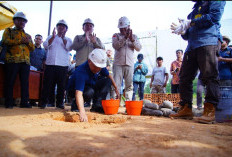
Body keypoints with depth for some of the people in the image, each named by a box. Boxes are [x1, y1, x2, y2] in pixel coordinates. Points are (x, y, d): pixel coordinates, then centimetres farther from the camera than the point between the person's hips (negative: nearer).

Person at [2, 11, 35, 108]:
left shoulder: (28, 35, 26)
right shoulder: (9, 31, 15)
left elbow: (32, 48, 16)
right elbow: (5, 41, -4)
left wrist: (28, 42, -3)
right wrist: (21, 41, -7)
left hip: (25, 61, 4)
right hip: (12, 60, -3)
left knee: (25, 83, 1)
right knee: (10, 82, -2)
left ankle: (24, 102, 5)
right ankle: (8, 103, 4)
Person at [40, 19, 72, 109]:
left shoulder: (68, 40, 16)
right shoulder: (51, 37, 18)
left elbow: (69, 48, -4)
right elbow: (45, 45, 0)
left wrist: (63, 38, -14)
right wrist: (53, 36, -11)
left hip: (63, 65, 0)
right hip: (50, 64, 0)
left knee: (61, 85, 2)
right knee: (47, 84, -1)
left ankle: (60, 103, 12)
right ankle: (43, 102, 8)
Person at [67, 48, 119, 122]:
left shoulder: (100, 66, -18)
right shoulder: (81, 72, -38)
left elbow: (109, 76, 3)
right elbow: (79, 93, -49)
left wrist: (116, 88, 1)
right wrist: (82, 112, -61)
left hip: (90, 85, 7)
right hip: (75, 89, -7)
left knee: (108, 80, -11)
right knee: (89, 92, -38)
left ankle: (97, 106, -17)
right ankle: (76, 104, -9)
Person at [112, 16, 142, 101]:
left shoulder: (134, 36, 17)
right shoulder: (116, 36, 12)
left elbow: (139, 48, 4)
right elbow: (115, 46, -7)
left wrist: (132, 39, -10)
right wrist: (125, 37, -15)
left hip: (129, 64, 2)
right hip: (118, 64, -2)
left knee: (129, 85, 2)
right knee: (116, 85, -7)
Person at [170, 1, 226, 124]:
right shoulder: (194, 11, 33)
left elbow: (214, 16, -7)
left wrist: (190, 23, -3)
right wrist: (182, 31, 8)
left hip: (208, 42, -7)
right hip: (192, 47, 7)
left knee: (209, 76, -14)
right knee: (184, 77, 0)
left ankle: (210, 111, -12)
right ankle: (186, 109, 4)